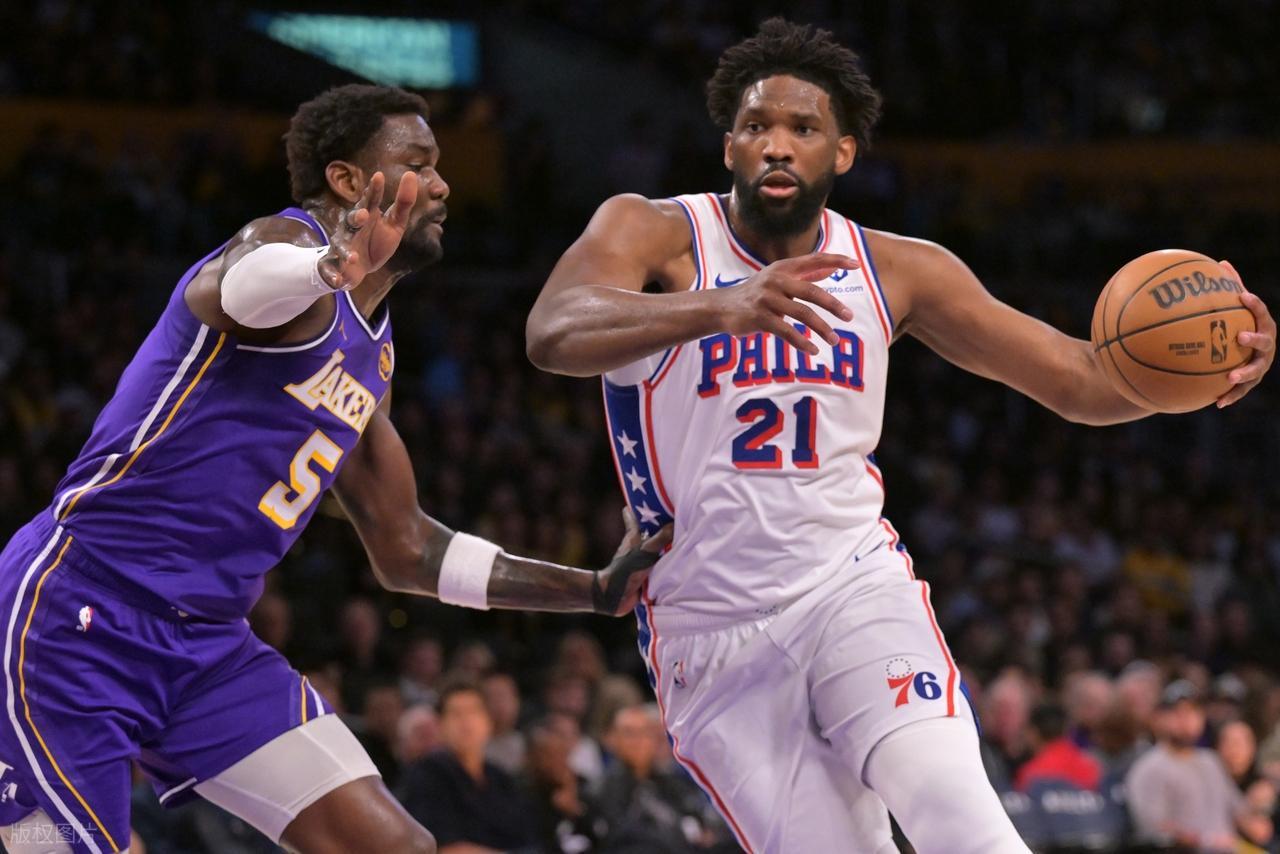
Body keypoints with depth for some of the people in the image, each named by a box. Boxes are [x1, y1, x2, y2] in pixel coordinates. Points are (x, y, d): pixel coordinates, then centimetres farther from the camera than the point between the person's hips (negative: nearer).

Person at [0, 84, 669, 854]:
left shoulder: (371, 353, 17)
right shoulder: (288, 240, -10)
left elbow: (404, 550, 26)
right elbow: (231, 285, -38)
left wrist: (595, 590, 22)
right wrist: (331, 268, -62)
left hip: (207, 644, 9)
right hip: (78, 615, -8)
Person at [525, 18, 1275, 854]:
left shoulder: (899, 271, 4)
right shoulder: (656, 234, -7)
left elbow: (1076, 377, 7)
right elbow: (553, 334, -29)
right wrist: (720, 309, -48)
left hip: (852, 587, 1)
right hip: (714, 637, -1)